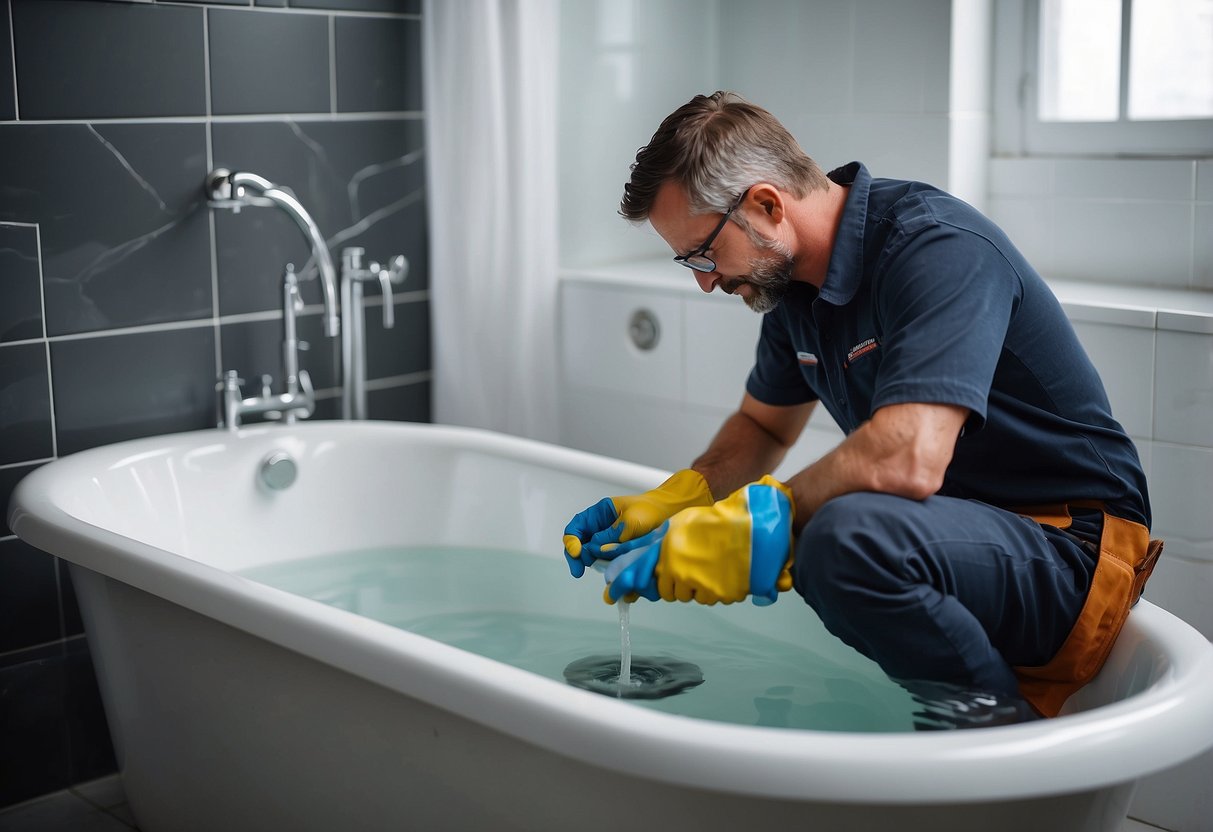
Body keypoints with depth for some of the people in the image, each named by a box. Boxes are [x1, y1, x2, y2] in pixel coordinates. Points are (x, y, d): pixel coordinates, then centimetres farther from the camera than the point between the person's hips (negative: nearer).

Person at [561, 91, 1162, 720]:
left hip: (1076, 547, -9)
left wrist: (752, 525, -25)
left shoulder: (938, 247, -22)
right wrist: (668, 504, 4)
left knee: (848, 537, -32)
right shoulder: (795, 282, 6)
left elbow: (910, 459, -35)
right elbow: (763, 425, 21)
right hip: (952, 533, 10)